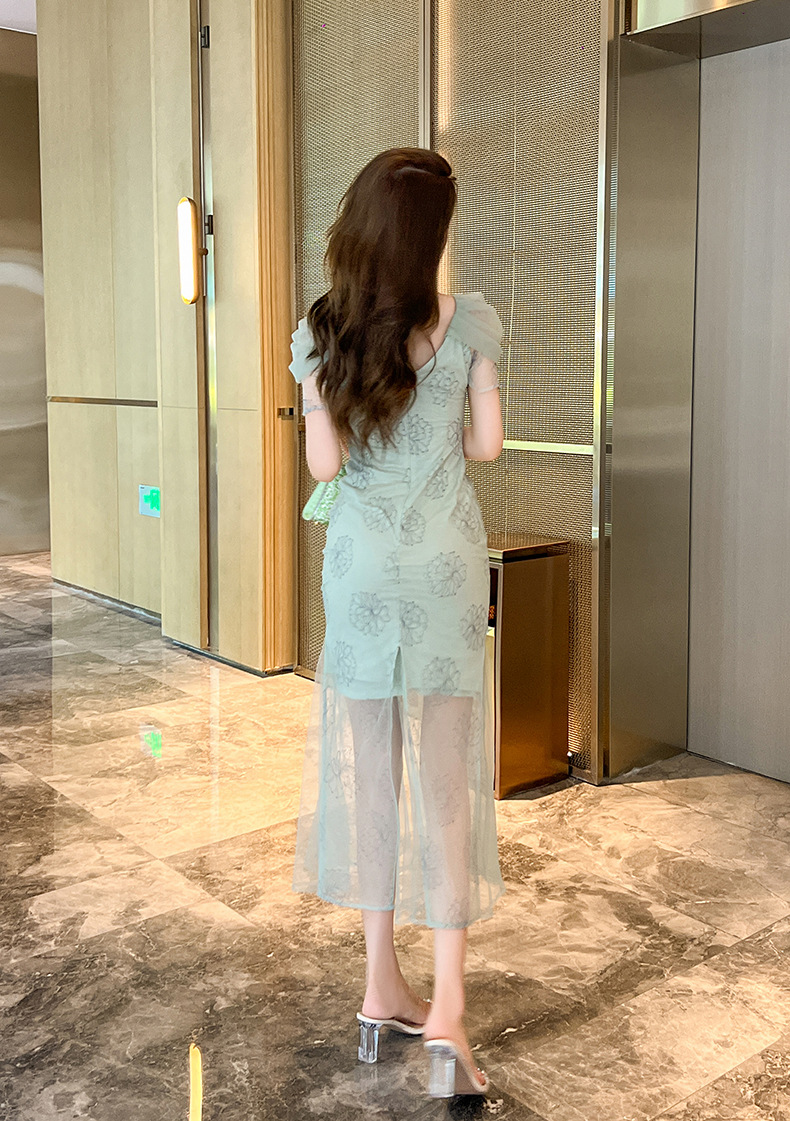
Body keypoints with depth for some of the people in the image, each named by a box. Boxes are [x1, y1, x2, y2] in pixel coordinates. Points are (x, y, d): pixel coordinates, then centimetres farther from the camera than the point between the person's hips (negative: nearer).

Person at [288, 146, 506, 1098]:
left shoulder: (319, 333, -6)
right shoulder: (471, 321, -7)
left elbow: (323, 464, -5)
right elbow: (487, 445, -2)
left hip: (359, 570, 1)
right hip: (446, 567, -1)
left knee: (368, 773, 12)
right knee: (448, 783, 5)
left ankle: (382, 991, 23)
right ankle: (445, 1011, 3)